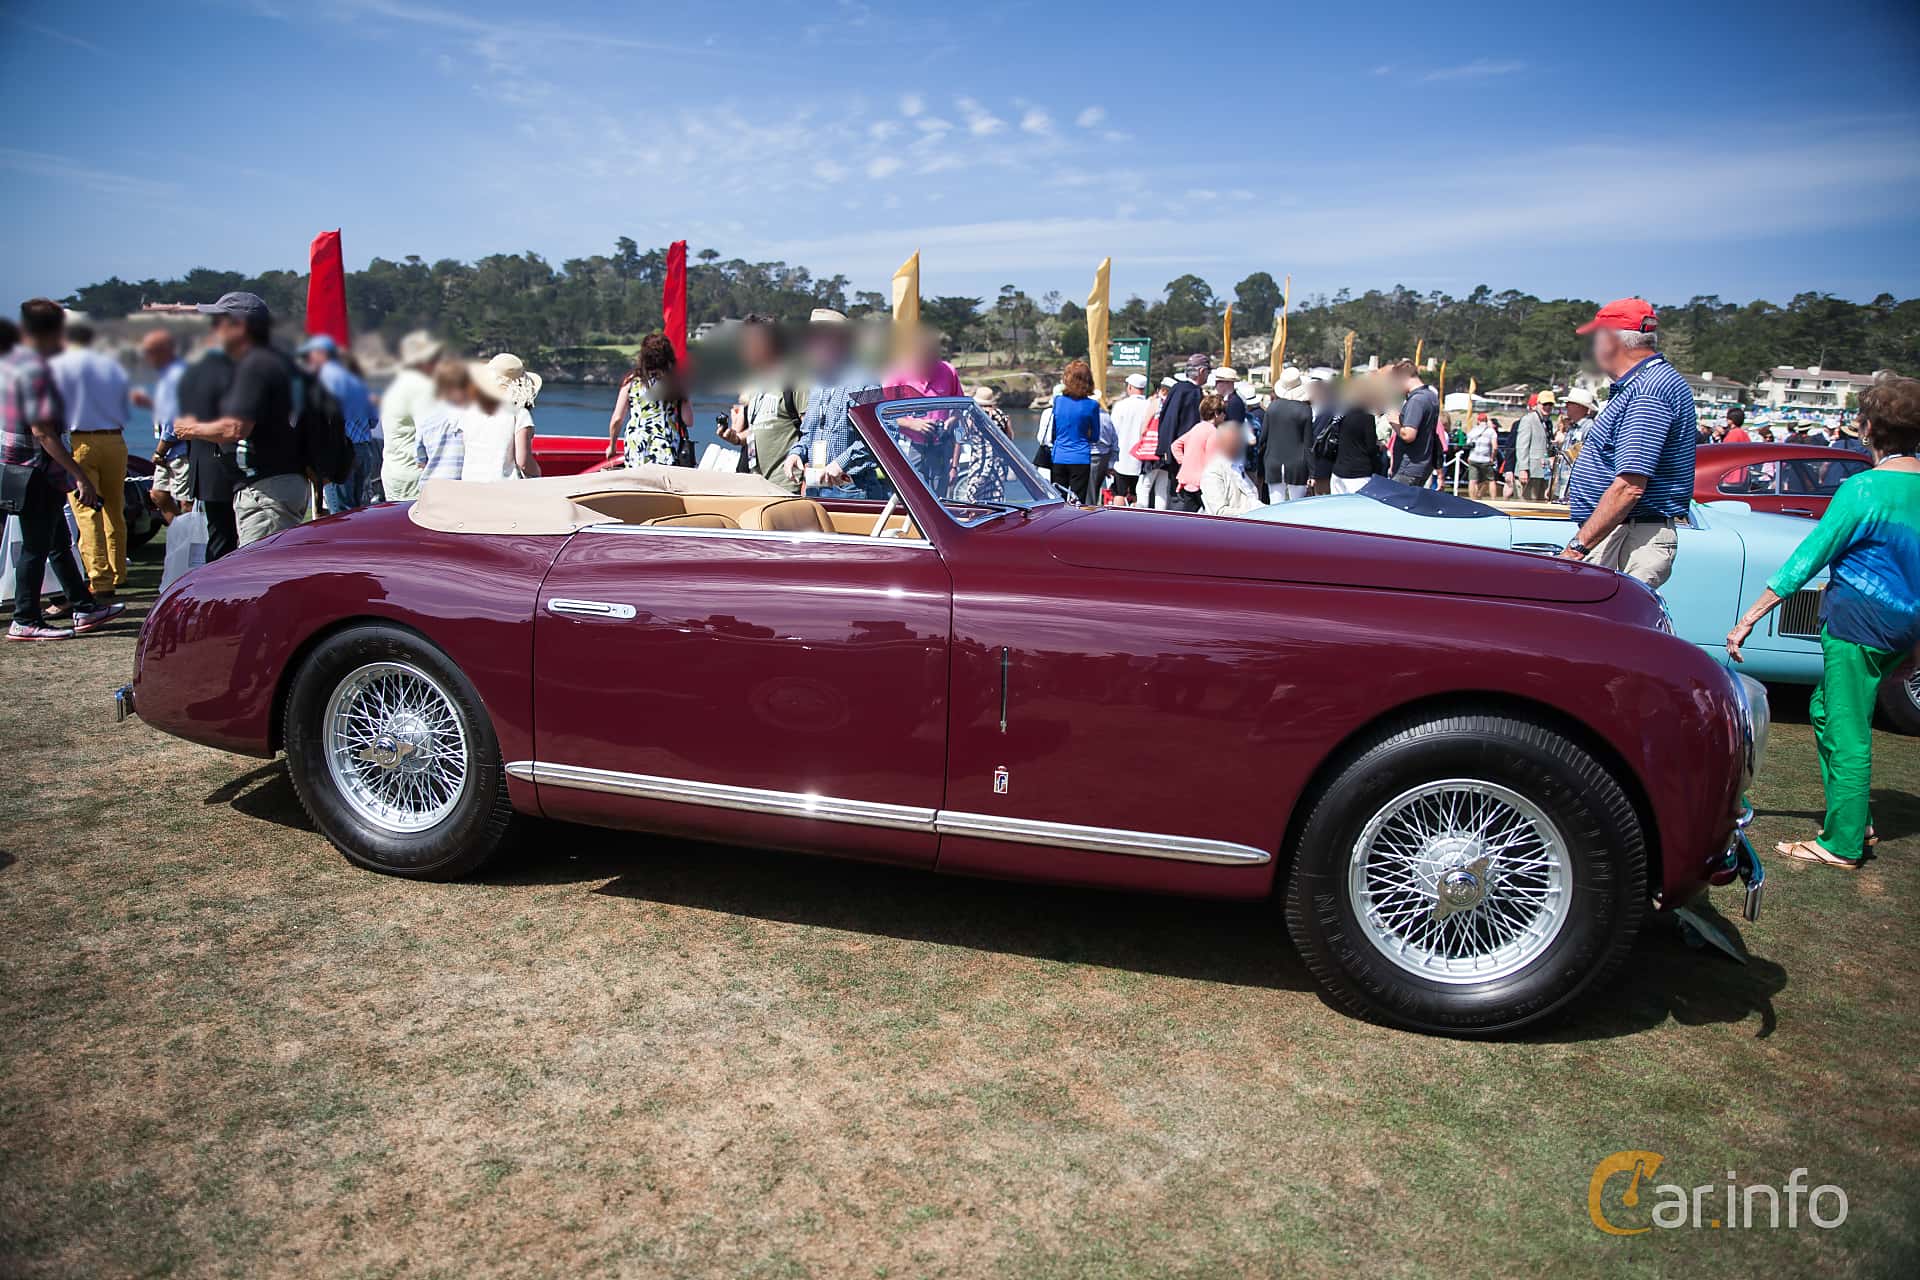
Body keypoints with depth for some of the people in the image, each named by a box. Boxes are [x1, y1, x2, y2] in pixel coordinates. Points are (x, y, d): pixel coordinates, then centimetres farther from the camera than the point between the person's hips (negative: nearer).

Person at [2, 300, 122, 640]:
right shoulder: (35, 370, -18)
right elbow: (42, 432, -23)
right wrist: (81, 476, -22)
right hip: (37, 471, -10)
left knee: (60, 542, 16)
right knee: (36, 547, -1)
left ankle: (85, 609, 25)